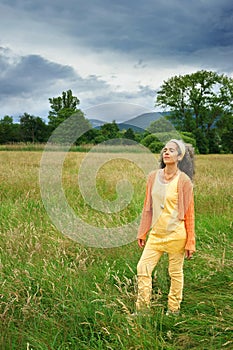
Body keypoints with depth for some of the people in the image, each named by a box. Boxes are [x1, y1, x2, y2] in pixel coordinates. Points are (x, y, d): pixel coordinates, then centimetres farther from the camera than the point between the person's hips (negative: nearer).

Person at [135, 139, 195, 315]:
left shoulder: (184, 181, -9)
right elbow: (147, 207, 10)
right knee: (143, 268, -1)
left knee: (176, 273, 9)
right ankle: (142, 309, 13)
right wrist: (142, 233, 12)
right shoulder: (153, 176, 3)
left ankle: (173, 310, 27)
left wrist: (190, 242, -5)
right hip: (156, 233, 4)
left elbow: (189, 213, -6)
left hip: (176, 234, -4)